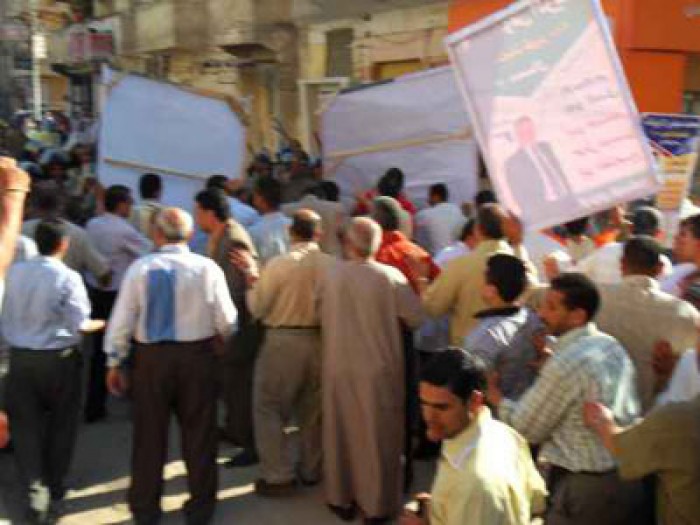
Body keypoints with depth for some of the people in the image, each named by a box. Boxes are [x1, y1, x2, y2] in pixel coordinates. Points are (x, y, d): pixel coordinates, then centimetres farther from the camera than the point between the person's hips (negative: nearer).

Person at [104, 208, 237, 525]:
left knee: (150, 434, 14)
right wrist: (217, 337, 16)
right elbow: (226, 322, -6)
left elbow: (122, 320, -4)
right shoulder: (208, 268, -8)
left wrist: (114, 362, 6)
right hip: (197, 356, 0)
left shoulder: (140, 268, -8)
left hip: (151, 357, 0)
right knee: (198, 433, 13)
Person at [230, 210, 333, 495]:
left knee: (270, 409, 10)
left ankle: (279, 476, 9)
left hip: (283, 341, -3)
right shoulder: (332, 264, -9)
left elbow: (257, 308, -7)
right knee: (312, 410, 19)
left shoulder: (279, 263, -15)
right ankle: (310, 470, 30)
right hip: (321, 340, 4)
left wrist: (252, 275, 4)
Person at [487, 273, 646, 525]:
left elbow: (528, 428, -12)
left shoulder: (565, 364, -22)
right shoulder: (612, 345, 4)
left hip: (588, 486, -8)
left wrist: (497, 399, 4)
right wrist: (546, 369, 8)